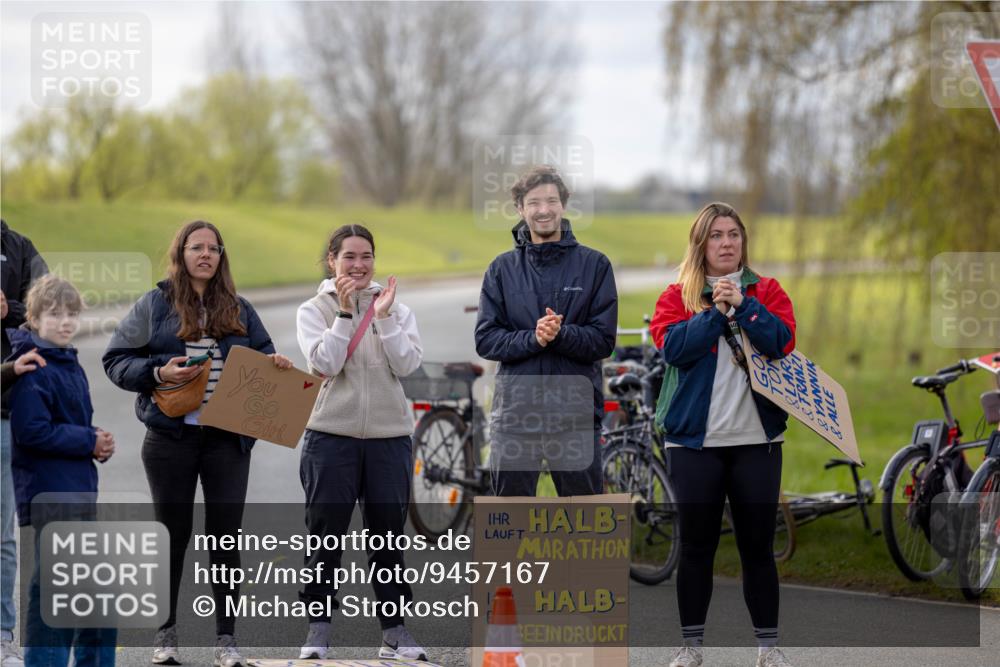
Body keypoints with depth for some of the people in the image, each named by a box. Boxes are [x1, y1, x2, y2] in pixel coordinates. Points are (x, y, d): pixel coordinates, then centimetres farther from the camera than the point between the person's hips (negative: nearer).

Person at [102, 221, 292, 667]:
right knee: (172, 535, 6)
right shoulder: (154, 305, 3)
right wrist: (158, 373, -14)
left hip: (228, 439, 2)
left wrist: (275, 362, -7)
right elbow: (116, 361, 1)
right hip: (170, 438, -2)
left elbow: (262, 355, 16)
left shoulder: (238, 310, 11)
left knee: (226, 538, 2)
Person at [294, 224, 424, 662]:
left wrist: (384, 316, -11)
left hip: (390, 436, 2)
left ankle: (394, 630, 13)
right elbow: (325, 363, -12)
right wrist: (346, 312, -14)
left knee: (388, 534, 7)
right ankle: (318, 626, 9)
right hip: (332, 435, -2)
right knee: (326, 533, 1)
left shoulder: (397, 309, 8)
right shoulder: (314, 311, 3)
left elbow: (407, 365, -5)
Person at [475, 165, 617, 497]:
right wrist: (533, 338, -17)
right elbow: (485, 339, 0)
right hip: (515, 410, 1)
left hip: (576, 411, -1)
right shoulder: (502, 269, 8)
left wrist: (560, 334, -21)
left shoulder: (594, 265, 4)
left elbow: (603, 339, -3)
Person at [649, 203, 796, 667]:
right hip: (694, 440, -1)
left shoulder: (766, 292, 7)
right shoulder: (677, 295, 4)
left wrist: (742, 304, -17)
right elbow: (673, 347, -12)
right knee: (696, 545, 5)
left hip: (757, 439, 1)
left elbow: (782, 341, -10)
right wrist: (716, 311, -19)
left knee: (757, 545, 5)